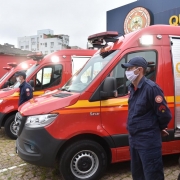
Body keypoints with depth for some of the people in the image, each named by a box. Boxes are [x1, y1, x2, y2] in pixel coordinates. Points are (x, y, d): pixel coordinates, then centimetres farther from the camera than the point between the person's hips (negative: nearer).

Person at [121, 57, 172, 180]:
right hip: (134, 139, 9)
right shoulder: (132, 88, 8)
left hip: (148, 141, -9)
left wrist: (160, 128, -2)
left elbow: (165, 114, -18)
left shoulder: (151, 88, -20)